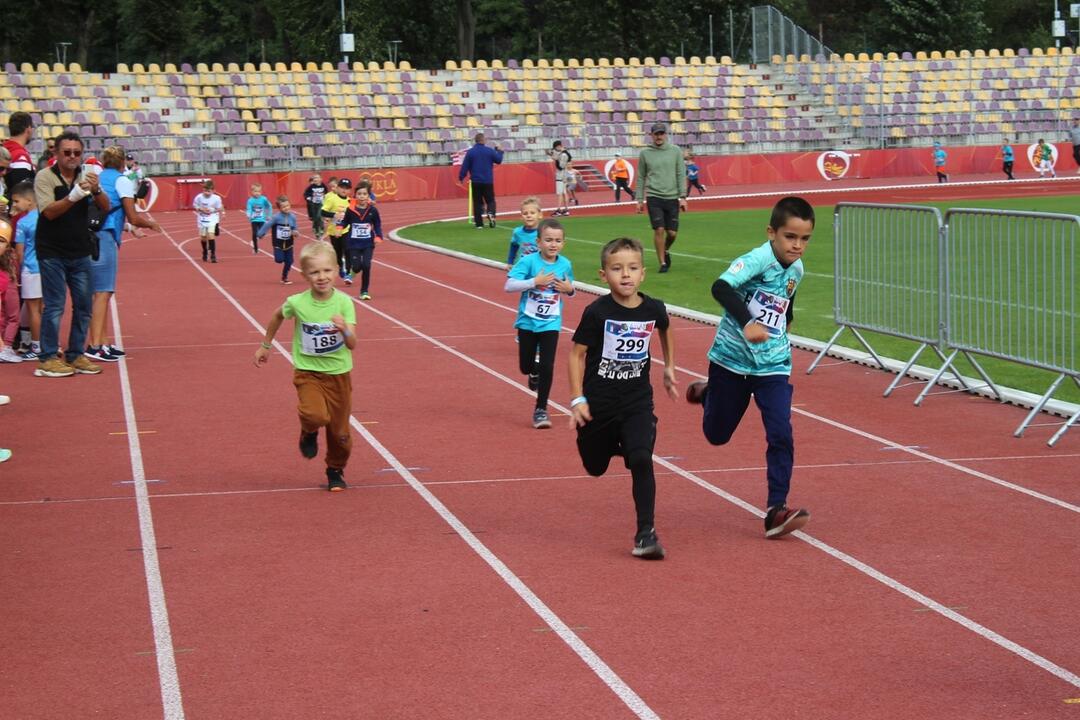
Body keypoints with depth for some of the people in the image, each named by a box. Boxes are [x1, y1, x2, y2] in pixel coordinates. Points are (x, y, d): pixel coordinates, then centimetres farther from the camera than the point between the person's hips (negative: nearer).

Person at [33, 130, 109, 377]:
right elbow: (49, 211, -19)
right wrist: (73, 196, -33)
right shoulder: (45, 177, -7)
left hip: (80, 252, 5)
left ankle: (75, 355, 17)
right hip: (52, 252, -5)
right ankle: (48, 359, 1)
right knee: (54, 306, -5)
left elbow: (105, 207, -1)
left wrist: (96, 190, -21)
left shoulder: (86, 175, 5)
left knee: (84, 306, 6)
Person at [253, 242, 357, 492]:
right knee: (315, 415, -28)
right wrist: (265, 345, 18)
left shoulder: (344, 302, -15)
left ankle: (335, 471, 36)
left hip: (339, 373, 1)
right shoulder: (297, 303, -14)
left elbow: (352, 344, -19)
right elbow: (278, 316, 10)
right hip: (308, 371, -1)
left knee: (339, 431, 9)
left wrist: (344, 330, -40)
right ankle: (309, 433, 8)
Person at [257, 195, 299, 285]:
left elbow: (294, 229, 4)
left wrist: (295, 232, -19)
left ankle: (284, 278, 22)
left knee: (289, 262, 4)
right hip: (278, 244, -3)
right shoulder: (277, 217, -18)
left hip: (288, 244, 3)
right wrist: (260, 235, -8)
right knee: (279, 260, -13)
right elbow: (267, 225, -11)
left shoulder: (292, 217, -6)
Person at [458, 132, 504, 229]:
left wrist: (461, 177, 4)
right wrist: (499, 151, 27)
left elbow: (465, 166, -5)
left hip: (476, 182, 0)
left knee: (477, 202, 7)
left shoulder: (470, 152, -4)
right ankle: (491, 213, -23)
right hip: (488, 181, 0)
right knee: (490, 200, 8)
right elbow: (499, 160, 10)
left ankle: (479, 223, 4)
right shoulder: (490, 151, -3)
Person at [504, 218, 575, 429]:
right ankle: (535, 373, 47)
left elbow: (568, 289, 15)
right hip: (528, 321, -1)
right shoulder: (528, 261, -15)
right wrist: (535, 281, -29)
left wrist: (570, 289, -9)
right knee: (525, 367, 10)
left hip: (550, 324, 1)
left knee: (547, 367, -7)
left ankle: (540, 410, 7)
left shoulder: (565, 265, -3)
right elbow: (509, 286, -22)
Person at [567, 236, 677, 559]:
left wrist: (669, 369, 21)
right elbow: (577, 353, -8)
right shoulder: (597, 313, -17)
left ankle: (646, 532, -11)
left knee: (641, 460, -19)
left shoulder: (653, 309, -7)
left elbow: (665, 330, 18)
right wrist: (577, 399, -12)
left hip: (638, 402, 1)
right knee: (595, 468, 15)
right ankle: (613, 444, 51)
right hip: (599, 402, -1)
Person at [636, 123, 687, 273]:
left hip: (672, 198, 1)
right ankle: (663, 263, 2)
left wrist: (683, 196, -5)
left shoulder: (675, 152, 4)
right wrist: (640, 200, 6)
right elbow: (641, 178, 9)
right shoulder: (645, 153, 4)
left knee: (672, 232, 2)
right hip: (654, 197, -1)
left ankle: (665, 251, 33)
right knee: (659, 230, -8)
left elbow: (681, 175, 3)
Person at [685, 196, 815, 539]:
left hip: (773, 366, 4)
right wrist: (747, 322, -51)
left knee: (781, 435, -12)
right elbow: (720, 287, -40)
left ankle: (776, 510, -6)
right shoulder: (757, 259, -21)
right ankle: (706, 395, 48)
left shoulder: (796, 269, 1)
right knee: (717, 434, 14)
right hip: (732, 360, -4)